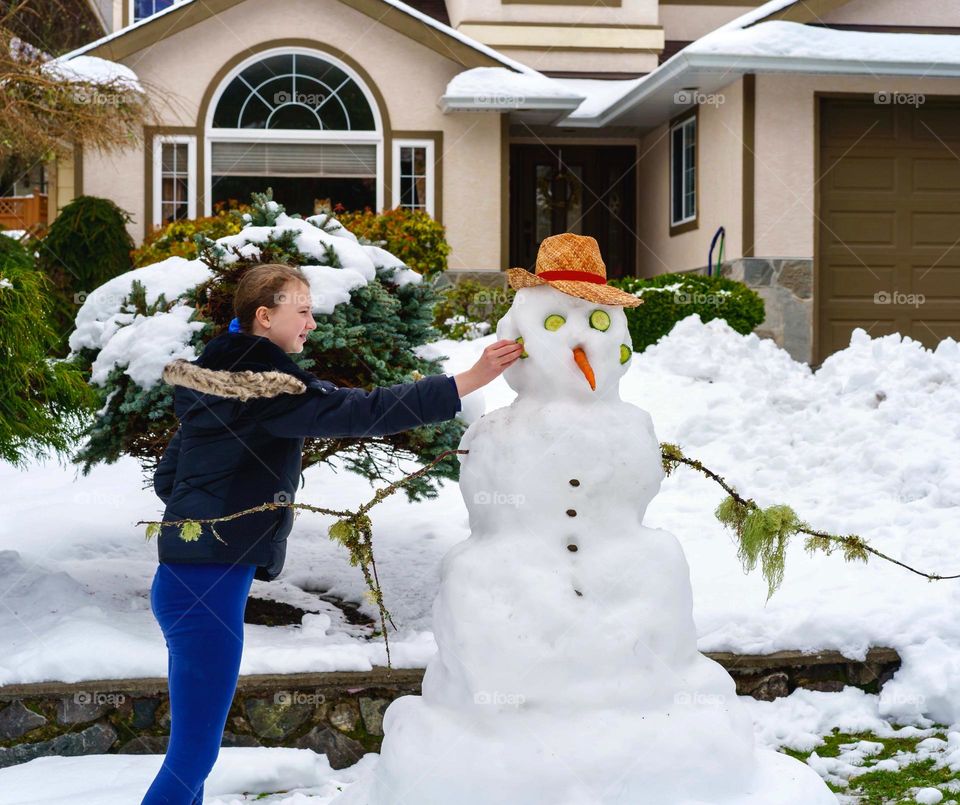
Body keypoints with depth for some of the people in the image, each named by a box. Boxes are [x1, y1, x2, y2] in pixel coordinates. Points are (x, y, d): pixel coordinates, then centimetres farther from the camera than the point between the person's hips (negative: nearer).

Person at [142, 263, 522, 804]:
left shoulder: (220, 384, 17)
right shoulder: (263, 387, -14)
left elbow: (166, 478, 20)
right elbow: (362, 412, -22)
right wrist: (468, 381, -24)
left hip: (188, 577, 10)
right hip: (206, 590, -10)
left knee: (195, 749, 15)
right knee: (193, 758, -7)